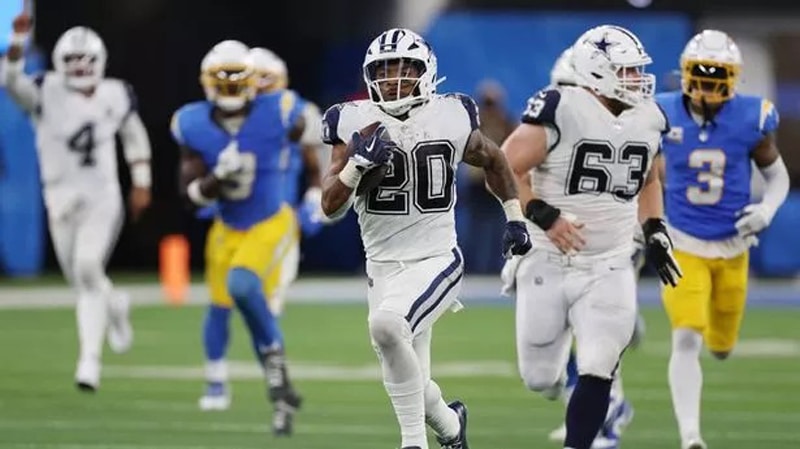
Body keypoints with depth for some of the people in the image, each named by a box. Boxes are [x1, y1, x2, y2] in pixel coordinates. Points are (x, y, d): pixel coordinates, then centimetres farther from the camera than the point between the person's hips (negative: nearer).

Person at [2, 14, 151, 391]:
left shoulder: (115, 96, -2)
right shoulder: (47, 93, -9)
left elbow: (134, 137, 15)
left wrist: (141, 184, 12)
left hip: (103, 198, -1)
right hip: (61, 199, 1)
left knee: (88, 269, -19)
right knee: (81, 278, 10)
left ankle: (90, 358, -16)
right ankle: (115, 306, 47)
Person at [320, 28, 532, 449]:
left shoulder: (451, 119, -4)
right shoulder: (357, 124, -3)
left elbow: (494, 161, 18)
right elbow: (331, 206, -5)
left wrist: (515, 218, 14)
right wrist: (358, 164, -21)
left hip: (436, 260, -3)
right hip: (383, 267, 3)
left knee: (387, 324, -32)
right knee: (410, 384, 8)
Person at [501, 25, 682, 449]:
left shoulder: (647, 120, 4)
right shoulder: (561, 111, -16)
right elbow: (506, 170, -14)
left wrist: (654, 230, 10)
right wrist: (544, 217, -24)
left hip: (609, 269, 3)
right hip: (549, 265, -3)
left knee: (597, 372, -13)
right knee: (540, 379, 9)